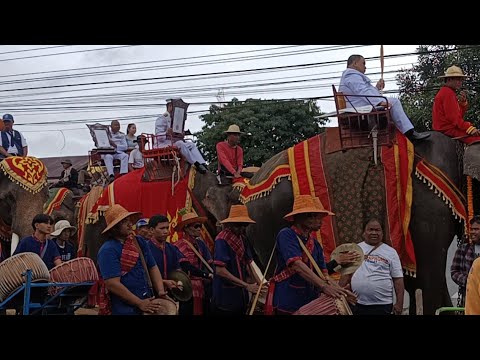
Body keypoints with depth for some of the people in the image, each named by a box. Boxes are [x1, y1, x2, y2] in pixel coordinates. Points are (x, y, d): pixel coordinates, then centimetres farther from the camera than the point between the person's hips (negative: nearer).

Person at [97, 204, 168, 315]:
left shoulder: (139, 242, 8)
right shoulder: (108, 250, -14)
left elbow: (153, 268, 11)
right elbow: (112, 284, -21)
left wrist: (161, 291, -5)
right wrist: (139, 303, -20)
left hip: (148, 301, 7)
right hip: (125, 308, -6)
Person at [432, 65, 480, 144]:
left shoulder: (444, 92, 22)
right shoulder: (448, 93, -11)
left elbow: (459, 115, 18)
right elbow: (453, 117, -19)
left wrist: (463, 102, 2)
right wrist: (469, 128, -21)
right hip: (447, 129, -11)